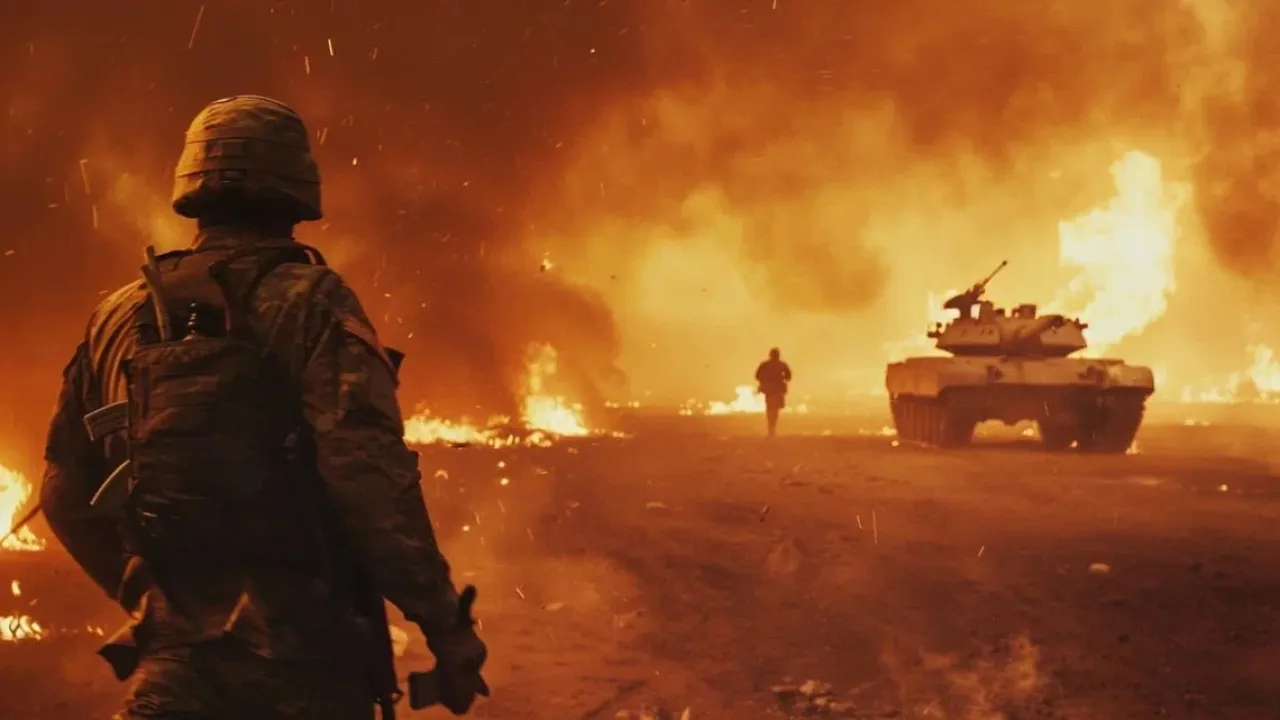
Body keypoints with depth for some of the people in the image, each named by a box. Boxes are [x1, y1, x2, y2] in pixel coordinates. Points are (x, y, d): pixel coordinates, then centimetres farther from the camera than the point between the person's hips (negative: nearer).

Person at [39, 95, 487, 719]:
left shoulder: (117, 320, 11)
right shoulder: (307, 301, -5)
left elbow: (66, 494, 18)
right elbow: (370, 474, -16)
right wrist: (446, 627, -12)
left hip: (174, 657, 4)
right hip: (302, 650, -4)